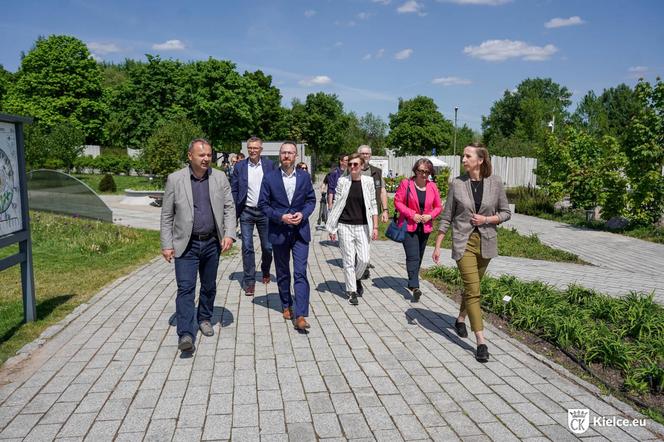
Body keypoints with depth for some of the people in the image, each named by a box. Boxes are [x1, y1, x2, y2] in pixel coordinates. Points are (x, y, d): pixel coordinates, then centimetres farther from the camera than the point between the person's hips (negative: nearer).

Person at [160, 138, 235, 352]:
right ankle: (186, 334, -7)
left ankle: (204, 319, 36)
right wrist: (166, 245, -4)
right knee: (185, 288, -8)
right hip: (186, 244, -2)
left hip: (212, 243, 3)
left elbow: (229, 208, 4)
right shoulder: (175, 179, -3)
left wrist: (229, 234, -9)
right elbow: (167, 215, 0)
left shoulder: (220, 178, 2)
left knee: (209, 286, 15)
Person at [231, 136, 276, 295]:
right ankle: (249, 281, 9)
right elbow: (234, 190, 3)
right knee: (247, 247, -1)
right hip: (246, 212, 0)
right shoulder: (239, 166, 1)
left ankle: (265, 272, 37)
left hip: (265, 211, 0)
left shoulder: (269, 165, 0)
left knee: (268, 247, 9)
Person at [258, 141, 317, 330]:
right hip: (279, 232, 0)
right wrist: (280, 217, -15)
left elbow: (311, 200, 8)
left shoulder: (304, 177, 2)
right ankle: (286, 305, 33)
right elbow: (263, 204, -2)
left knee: (300, 273, -8)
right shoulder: (269, 178, -3)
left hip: (300, 231, 0)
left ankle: (300, 315, -10)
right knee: (282, 273, 14)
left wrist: (303, 214, -12)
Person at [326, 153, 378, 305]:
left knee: (364, 259, -1)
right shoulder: (342, 181, -2)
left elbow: (373, 205, 5)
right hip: (345, 226, -1)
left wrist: (375, 227, 2)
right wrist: (332, 228, 0)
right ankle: (352, 291, 15)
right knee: (349, 260, 2)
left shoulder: (368, 181, 1)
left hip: (362, 226, 1)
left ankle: (357, 278, 31)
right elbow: (336, 204, 2)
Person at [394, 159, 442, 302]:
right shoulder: (406, 184, -6)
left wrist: (430, 216, -8)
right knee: (413, 256, -13)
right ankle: (414, 286, -19)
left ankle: (412, 282, 31)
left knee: (419, 257, 14)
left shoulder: (432, 187, 6)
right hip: (408, 226, -4)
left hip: (425, 228, 5)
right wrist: (412, 214, -15)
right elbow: (397, 202, -7)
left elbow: (438, 207, 11)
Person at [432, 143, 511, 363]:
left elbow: (506, 213, 6)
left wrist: (487, 219, -12)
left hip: (486, 242, 2)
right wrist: (437, 246, 2)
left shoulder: (495, 182, -2)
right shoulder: (457, 183, -4)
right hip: (463, 242, -2)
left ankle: (460, 319, 42)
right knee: (473, 290, -8)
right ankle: (481, 342, -6)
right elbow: (447, 217, 2)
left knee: (472, 287, 17)